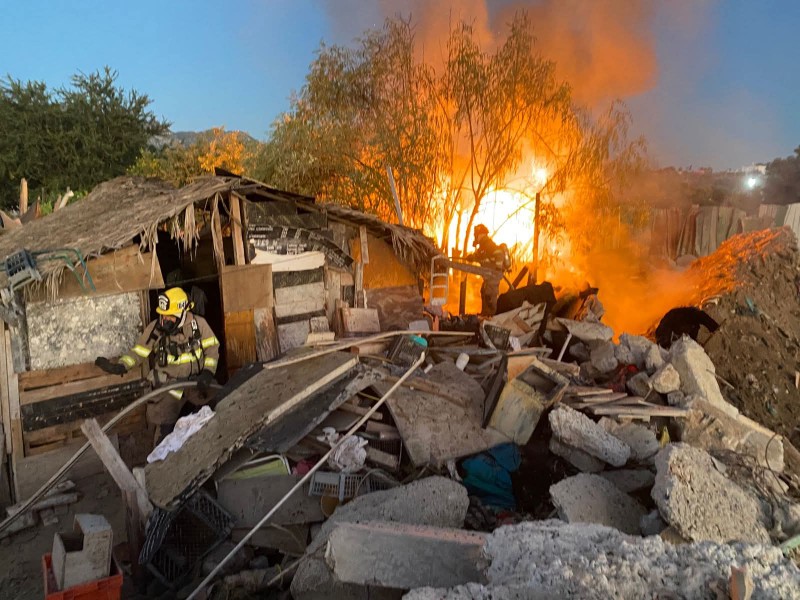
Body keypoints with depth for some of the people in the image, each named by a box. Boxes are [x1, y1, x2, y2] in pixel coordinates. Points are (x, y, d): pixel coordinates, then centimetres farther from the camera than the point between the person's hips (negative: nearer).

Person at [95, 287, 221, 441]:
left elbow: (212, 347, -4)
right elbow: (138, 352, -10)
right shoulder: (155, 328, -14)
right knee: (163, 427, -4)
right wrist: (119, 366, -27)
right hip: (169, 385, -1)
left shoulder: (198, 324, -13)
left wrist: (208, 372, -15)